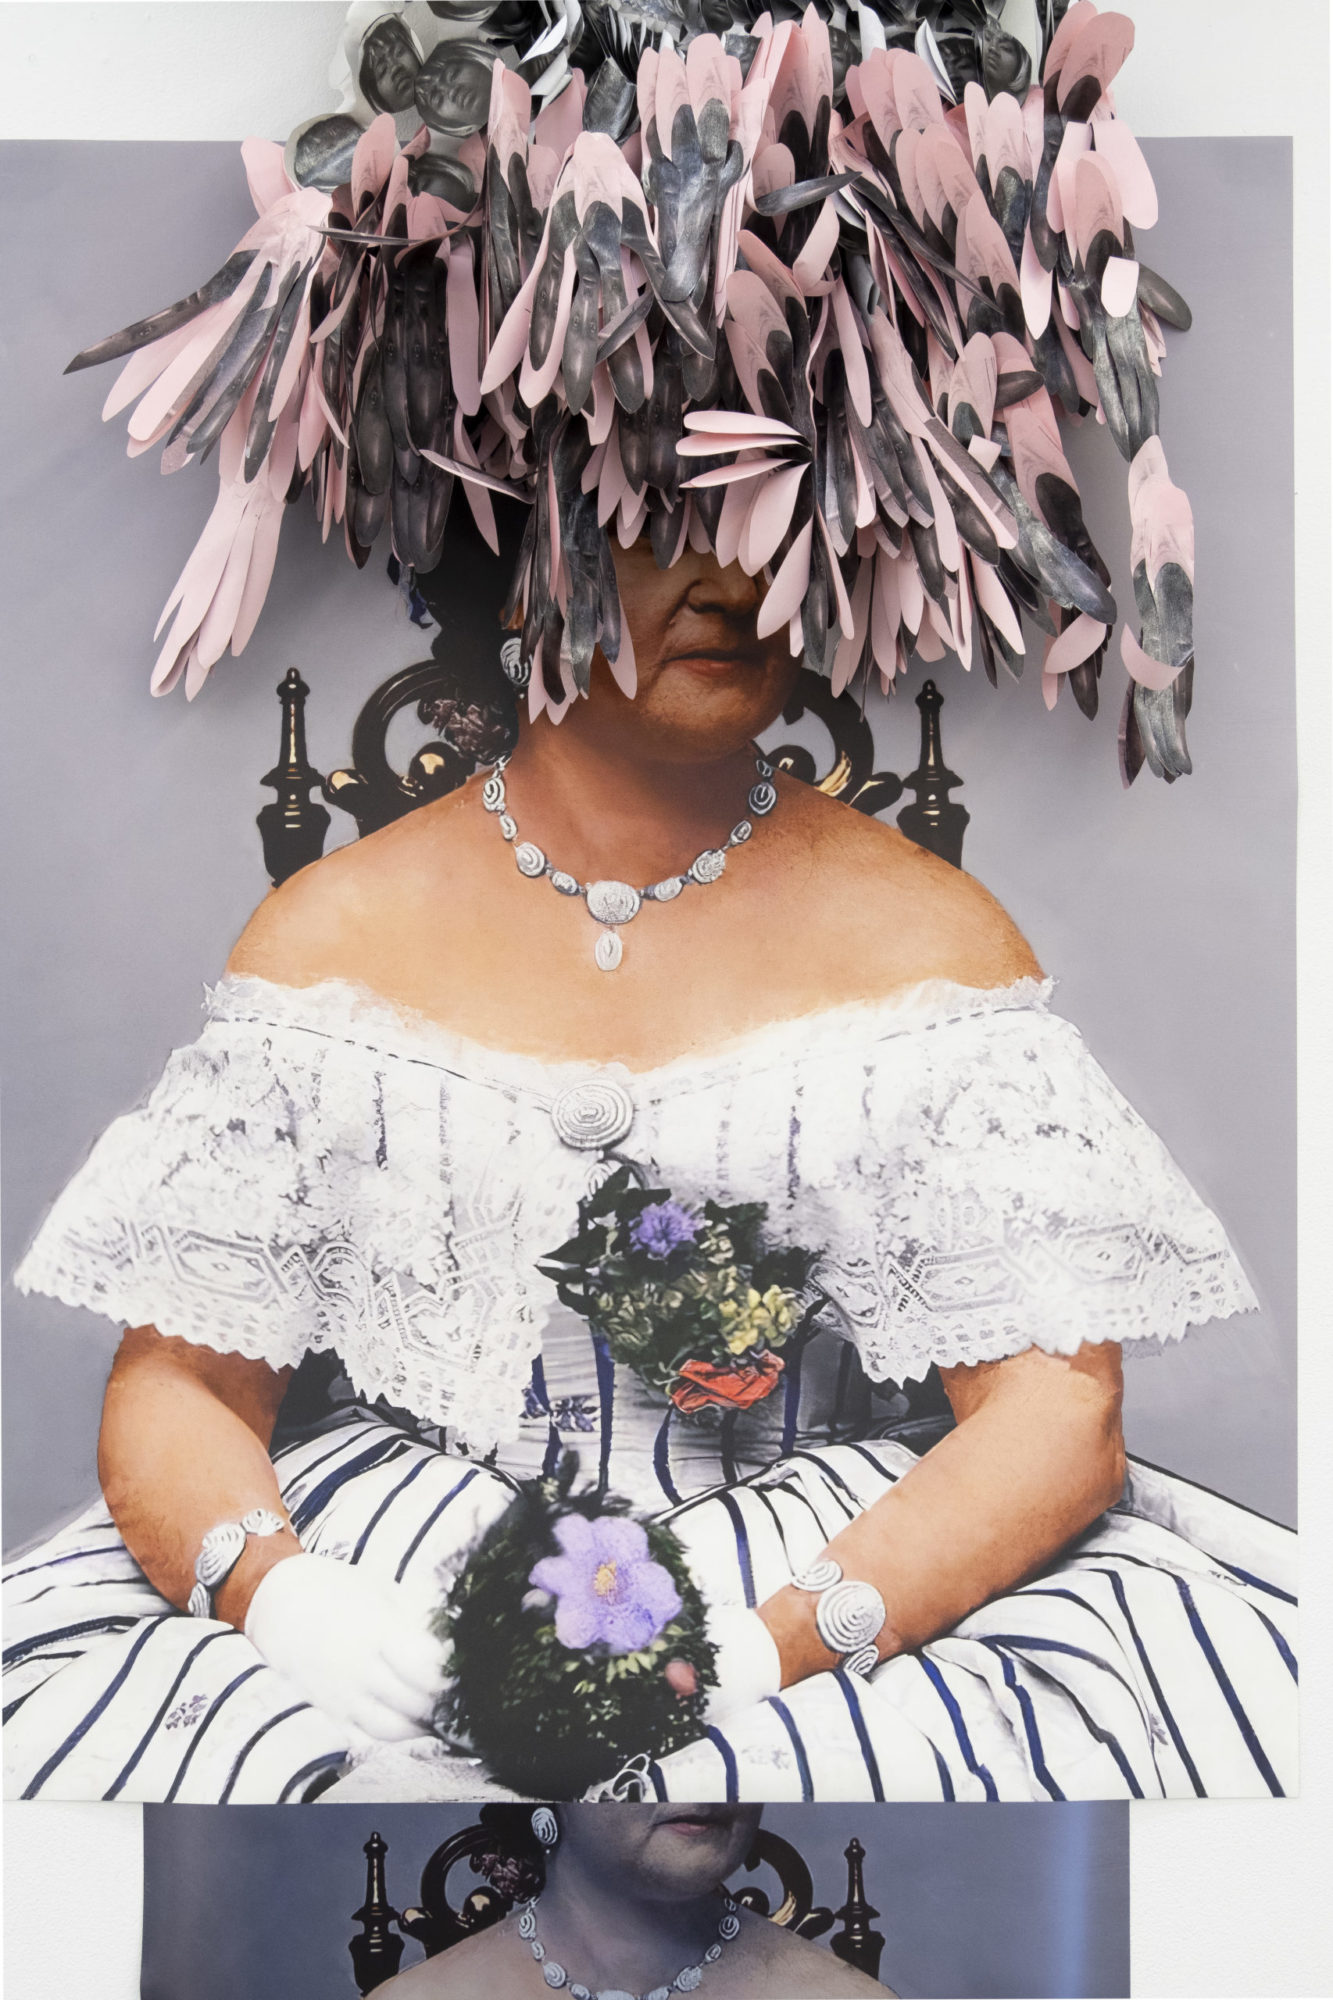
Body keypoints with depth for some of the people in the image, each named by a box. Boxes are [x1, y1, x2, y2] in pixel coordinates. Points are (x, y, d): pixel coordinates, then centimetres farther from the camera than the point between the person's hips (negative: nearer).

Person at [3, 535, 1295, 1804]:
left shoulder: (921, 934, -2)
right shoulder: (333, 931, 1)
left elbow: (1058, 1413, -8)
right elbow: (176, 1382, 1)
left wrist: (761, 1651, -23)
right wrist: (276, 1592, -21)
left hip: (826, 1575, 1)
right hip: (395, 1564, 0)